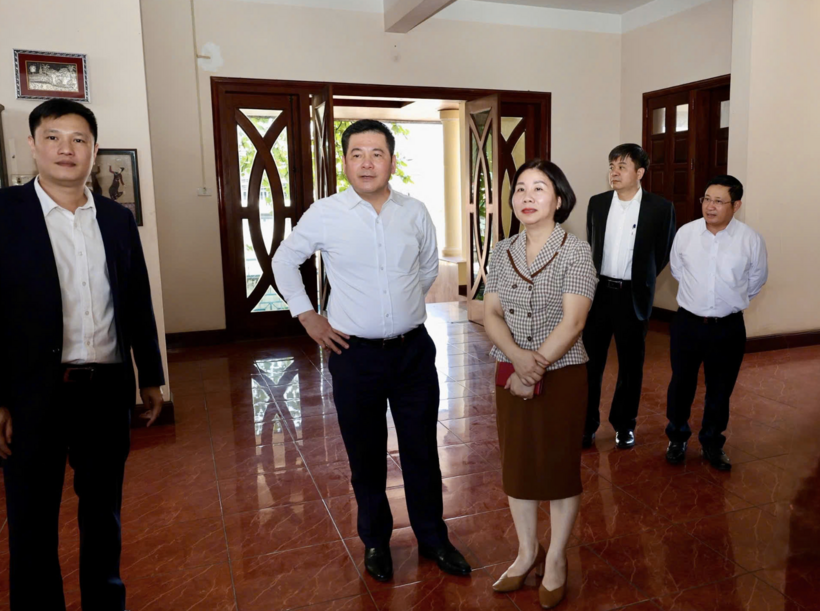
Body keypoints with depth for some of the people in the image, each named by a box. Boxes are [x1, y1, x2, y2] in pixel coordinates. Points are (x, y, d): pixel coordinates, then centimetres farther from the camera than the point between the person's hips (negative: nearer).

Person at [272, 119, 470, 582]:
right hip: (355, 354, -1)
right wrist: (308, 317, 3)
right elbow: (285, 262, 8)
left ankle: (433, 538, 33)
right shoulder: (324, 214, -7)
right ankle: (375, 542, 35)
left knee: (422, 451, 13)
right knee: (366, 456, 13)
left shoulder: (415, 212, -1)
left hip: (414, 350, 2)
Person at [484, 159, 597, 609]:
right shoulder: (502, 253, 4)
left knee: (560, 466, 8)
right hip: (511, 376, 4)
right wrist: (518, 357, -20)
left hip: (562, 376, -4)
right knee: (517, 465, 14)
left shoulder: (575, 251, -9)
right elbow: (491, 314, -3)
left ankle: (555, 560, 29)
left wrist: (537, 367, -21)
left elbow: (572, 321, -16)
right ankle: (527, 552, 34)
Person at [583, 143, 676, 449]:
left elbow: (664, 252, 5)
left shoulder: (660, 208, -5)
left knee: (631, 365, 10)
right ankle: (587, 423, 19)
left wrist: (641, 280, 5)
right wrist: (593, 278, 11)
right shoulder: (597, 203, 4)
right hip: (597, 292, 2)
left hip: (632, 296, -2)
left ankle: (624, 424, 27)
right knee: (590, 361, 6)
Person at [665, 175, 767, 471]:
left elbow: (757, 278, 8)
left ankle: (712, 443, 34)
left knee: (720, 389, 13)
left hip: (728, 327, 0)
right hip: (687, 323, 0)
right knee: (681, 383, 12)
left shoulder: (751, 240, -10)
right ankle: (677, 438, 33)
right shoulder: (685, 233, -8)